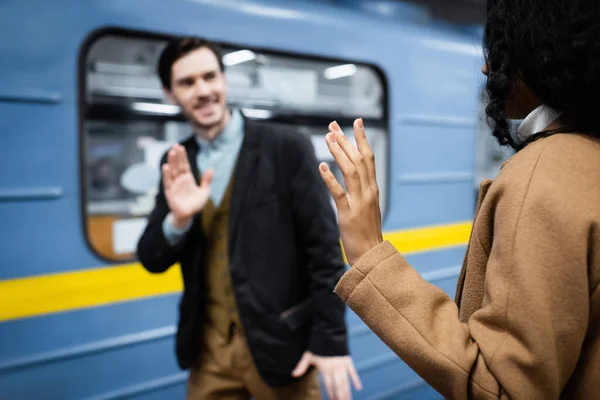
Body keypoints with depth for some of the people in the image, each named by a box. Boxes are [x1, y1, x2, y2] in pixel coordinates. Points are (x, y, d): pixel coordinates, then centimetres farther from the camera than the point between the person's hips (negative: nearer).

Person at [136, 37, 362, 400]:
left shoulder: (288, 148, -9)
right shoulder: (177, 163, 4)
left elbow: (325, 249, -9)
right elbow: (152, 261, 3)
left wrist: (331, 339, -11)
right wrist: (178, 219, -17)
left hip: (279, 342, -3)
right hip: (210, 348, 4)